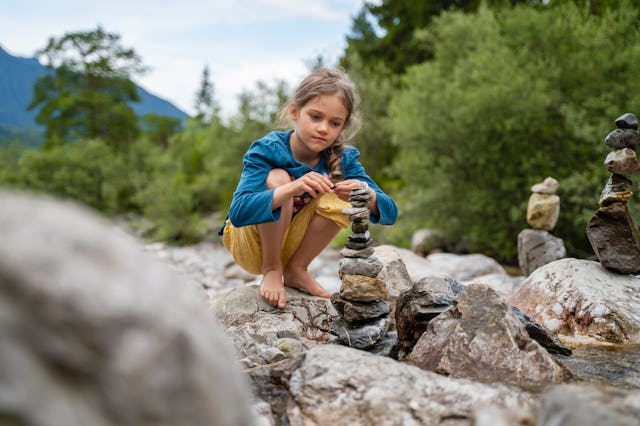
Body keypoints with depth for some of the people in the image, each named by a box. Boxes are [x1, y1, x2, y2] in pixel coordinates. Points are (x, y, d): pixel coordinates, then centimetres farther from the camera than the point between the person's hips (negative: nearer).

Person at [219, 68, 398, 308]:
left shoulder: (342, 159, -13)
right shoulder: (267, 150, -24)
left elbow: (390, 212, -16)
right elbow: (238, 213, -38)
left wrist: (367, 195, -41)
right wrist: (292, 189, -53)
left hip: (290, 247, 4)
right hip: (249, 245, -4)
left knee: (340, 198, -19)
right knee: (277, 178, -29)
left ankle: (296, 270, -5)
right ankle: (271, 270, -14)